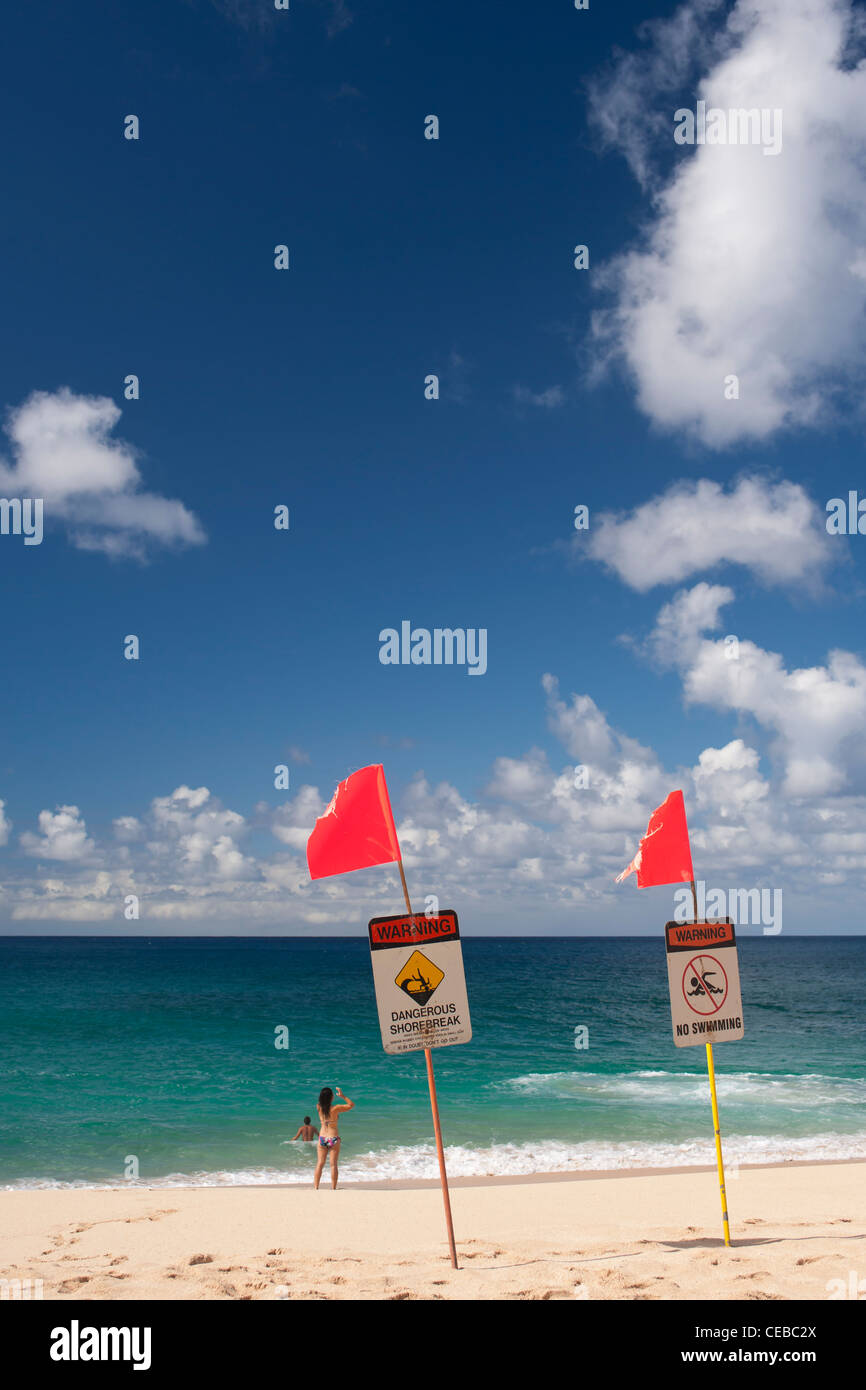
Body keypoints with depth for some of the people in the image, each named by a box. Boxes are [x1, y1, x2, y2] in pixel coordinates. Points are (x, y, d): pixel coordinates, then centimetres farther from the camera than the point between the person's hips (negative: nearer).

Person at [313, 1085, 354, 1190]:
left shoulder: (319, 1107, -5)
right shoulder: (335, 1109, -15)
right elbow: (351, 1105, -4)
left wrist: (325, 1094, 7)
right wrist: (342, 1096, -8)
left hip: (322, 1139, 3)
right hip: (333, 1139, -3)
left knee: (320, 1164, 10)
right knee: (333, 1164, 4)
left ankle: (316, 1187, 9)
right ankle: (333, 1189, 7)